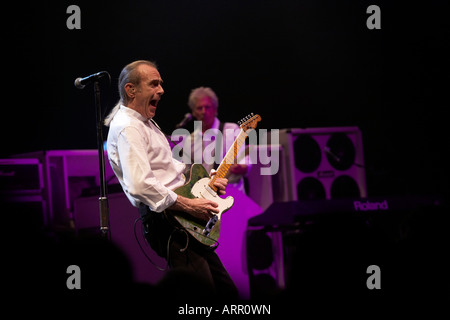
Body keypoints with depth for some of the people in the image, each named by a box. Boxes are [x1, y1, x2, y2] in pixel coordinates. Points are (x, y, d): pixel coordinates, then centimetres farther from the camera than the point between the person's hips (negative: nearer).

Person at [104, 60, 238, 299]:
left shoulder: (147, 123, 21)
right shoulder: (127, 128, -14)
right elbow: (140, 185, -27)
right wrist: (188, 205, -20)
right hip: (165, 223, -11)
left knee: (227, 292, 9)